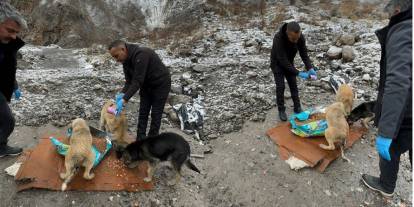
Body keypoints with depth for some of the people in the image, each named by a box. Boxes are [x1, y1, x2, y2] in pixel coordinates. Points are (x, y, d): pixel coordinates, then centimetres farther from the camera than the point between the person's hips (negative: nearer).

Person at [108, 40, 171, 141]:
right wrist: (122, 93, -22)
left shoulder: (141, 55, -33)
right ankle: (140, 141, 15)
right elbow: (129, 80, -4)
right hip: (146, 85, 8)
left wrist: (125, 99, -36)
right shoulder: (126, 60, -6)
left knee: (156, 114, -1)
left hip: (161, 84, -8)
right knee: (142, 113, 7)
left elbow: (138, 81, -35)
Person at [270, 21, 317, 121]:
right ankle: (281, 110, 10)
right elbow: (282, 60, -37)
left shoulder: (300, 38, -25)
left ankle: (297, 108, 21)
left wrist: (310, 68, -31)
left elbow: (304, 54, -15)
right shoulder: (278, 39, -39)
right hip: (277, 63, -4)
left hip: (288, 62, 4)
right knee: (280, 87, -6)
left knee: (293, 85, 7)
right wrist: (298, 73, -38)